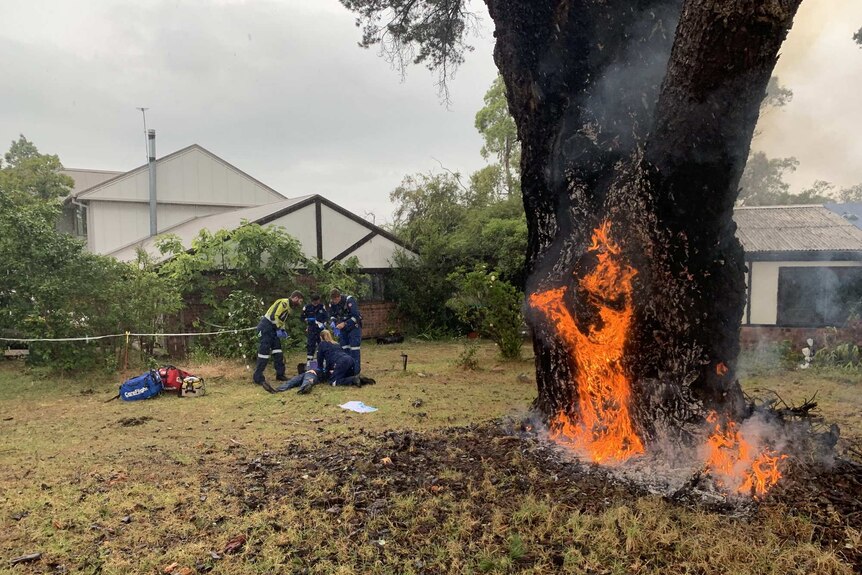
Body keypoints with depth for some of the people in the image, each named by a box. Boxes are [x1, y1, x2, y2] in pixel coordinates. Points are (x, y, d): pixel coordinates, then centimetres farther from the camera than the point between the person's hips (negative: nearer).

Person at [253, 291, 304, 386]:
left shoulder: (288, 306, 16)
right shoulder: (283, 303, -16)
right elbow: (274, 316, -24)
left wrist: (282, 330, 10)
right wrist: (278, 330, -19)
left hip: (272, 329, 10)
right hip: (266, 327, -10)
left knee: (278, 351, 9)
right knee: (264, 351, -9)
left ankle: (280, 374, 16)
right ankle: (258, 378, -4)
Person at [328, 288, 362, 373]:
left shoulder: (349, 300, -25)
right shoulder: (332, 303, -7)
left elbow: (356, 316, -28)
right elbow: (332, 315, 8)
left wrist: (344, 324, -33)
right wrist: (333, 322, -13)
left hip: (354, 326, -6)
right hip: (342, 327, 6)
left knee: (354, 348, -10)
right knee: (344, 348, 7)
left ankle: (356, 369, -5)